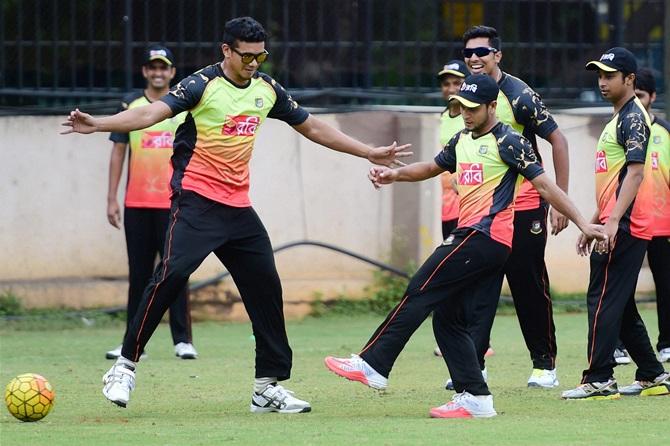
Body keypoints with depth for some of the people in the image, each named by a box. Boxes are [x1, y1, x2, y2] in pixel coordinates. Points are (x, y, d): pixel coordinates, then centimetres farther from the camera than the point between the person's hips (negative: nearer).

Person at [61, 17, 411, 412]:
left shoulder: (267, 89, 9)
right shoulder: (203, 85, -9)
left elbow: (312, 127, 21)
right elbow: (154, 112, -23)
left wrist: (369, 153, 24)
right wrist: (99, 124, -40)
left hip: (238, 208, 6)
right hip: (197, 200, -6)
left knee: (266, 286, 5)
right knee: (171, 275, -21)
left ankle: (268, 388, 15)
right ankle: (126, 367, -13)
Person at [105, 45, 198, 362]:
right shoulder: (130, 105, 7)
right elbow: (118, 152, 9)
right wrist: (112, 198, 4)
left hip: (174, 203, -2)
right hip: (136, 204, 2)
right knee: (138, 274, 5)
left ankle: (182, 340, -3)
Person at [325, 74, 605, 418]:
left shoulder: (508, 142, -6)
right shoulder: (463, 141, 19)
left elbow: (544, 185, -8)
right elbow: (433, 167, 33)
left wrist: (582, 224, -14)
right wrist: (394, 174, 16)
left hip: (484, 234, -9)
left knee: (420, 293, -12)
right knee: (448, 319, 4)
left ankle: (373, 365, -14)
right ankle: (474, 399, 1)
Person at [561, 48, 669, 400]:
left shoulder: (634, 117, -11)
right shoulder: (618, 119, 21)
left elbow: (635, 173, -21)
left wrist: (613, 221, -27)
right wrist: (593, 223, 26)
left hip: (625, 227, -11)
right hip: (611, 225, 11)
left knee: (604, 299, -12)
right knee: (621, 306, 13)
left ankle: (599, 380, -13)